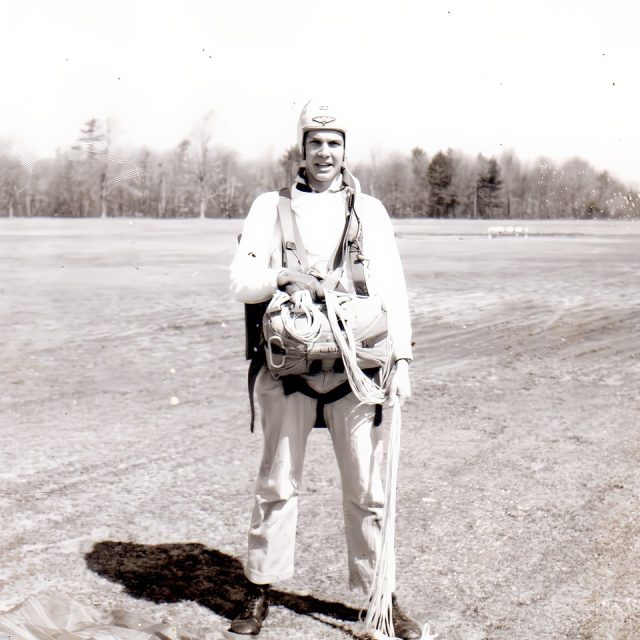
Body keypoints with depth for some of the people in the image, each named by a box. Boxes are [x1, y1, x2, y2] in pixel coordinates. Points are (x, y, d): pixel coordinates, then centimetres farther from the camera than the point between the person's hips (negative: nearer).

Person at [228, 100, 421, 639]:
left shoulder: (370, 211, 10)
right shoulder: (271, 207, 9)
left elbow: (392, 288, 7)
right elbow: (241, 281, 4)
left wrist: (402, 359, -2)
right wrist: (284, 276, -16)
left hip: (354, 368, 1)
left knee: (367, 487, 4)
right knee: (277, 482, 6)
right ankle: (260, 591, 21)